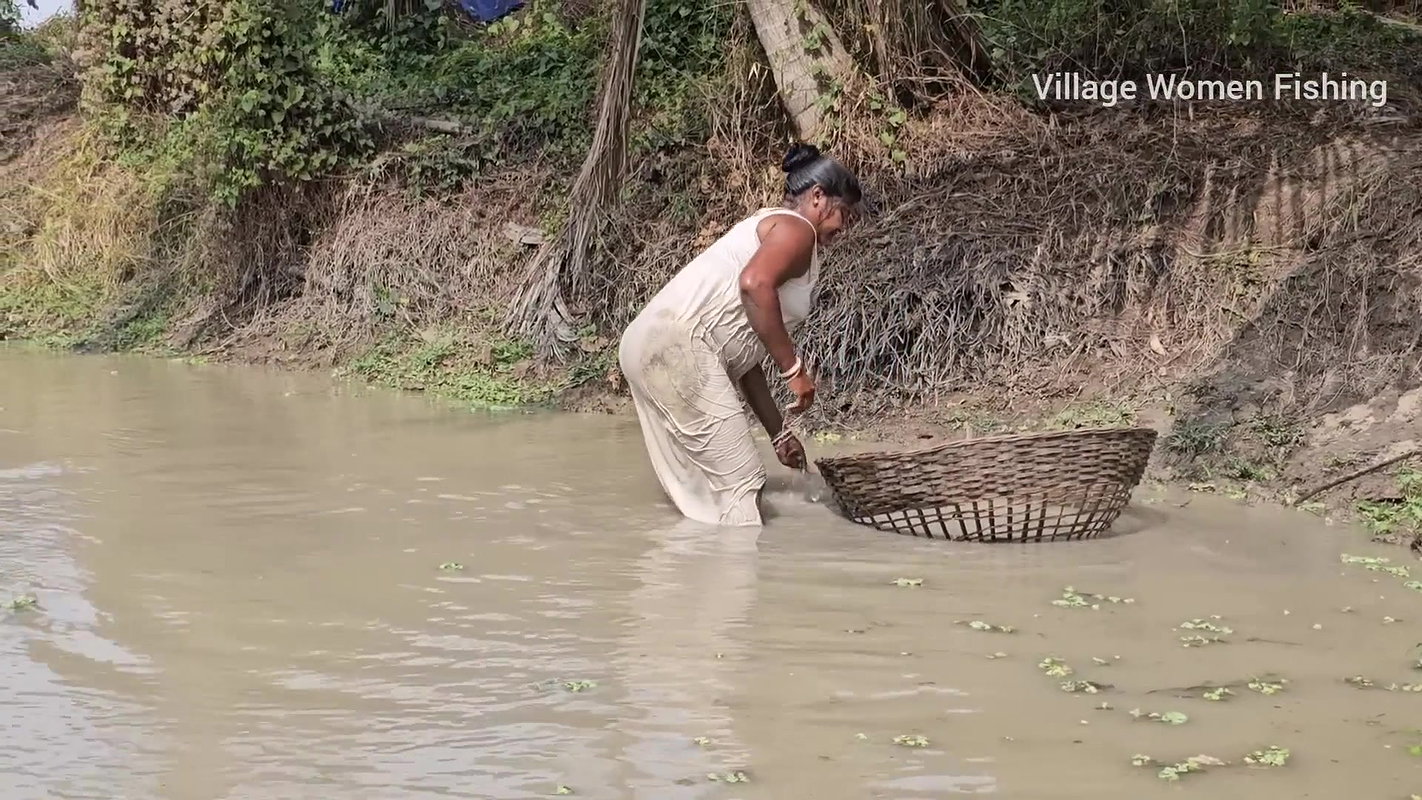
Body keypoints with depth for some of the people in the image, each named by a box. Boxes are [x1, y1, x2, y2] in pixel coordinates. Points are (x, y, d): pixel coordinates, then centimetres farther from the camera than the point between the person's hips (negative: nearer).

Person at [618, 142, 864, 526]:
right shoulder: (795, 228, 3)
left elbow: (745, 353, 31)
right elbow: (754, 285, -21)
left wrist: (778, 432, 32)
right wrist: (793, 367, -16)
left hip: (653, 349, 10)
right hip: (677, 347, -10)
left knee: (707, 488, 14)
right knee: (740, 481, -7)